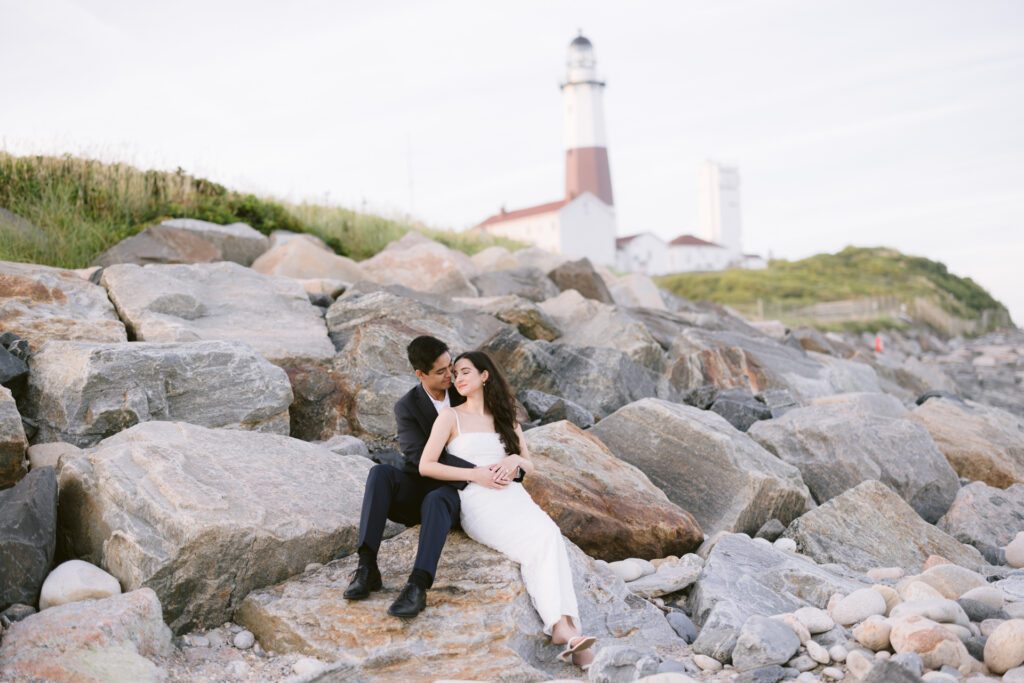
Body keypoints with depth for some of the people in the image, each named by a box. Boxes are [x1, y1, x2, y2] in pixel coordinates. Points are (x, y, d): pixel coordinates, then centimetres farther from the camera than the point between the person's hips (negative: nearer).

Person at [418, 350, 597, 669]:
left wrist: (515, 460, -4)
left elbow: (530, 466, 20)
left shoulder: (506, 419, 21)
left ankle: (564, 626, -39)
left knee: (549, 534, -30)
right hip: (478, 502, -4)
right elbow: (425, 466, -2)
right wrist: (476, 474, -10)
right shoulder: (451, 416, 8)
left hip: (512, 495, 4)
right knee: (538, 541, -31)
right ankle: (563, 625, -35)